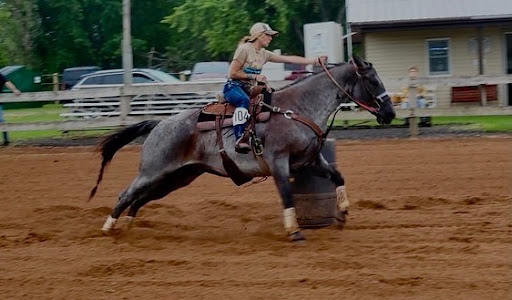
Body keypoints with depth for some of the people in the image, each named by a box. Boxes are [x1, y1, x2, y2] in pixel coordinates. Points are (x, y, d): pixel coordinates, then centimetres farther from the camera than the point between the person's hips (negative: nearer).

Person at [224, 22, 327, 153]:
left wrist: (315, 60, 6)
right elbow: (233, 73, -13)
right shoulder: (244, 49, -9)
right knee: (244, 100, -39)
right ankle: (240, 140, -51)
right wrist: (254, 76, -16)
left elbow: (289, 59, 10)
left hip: (249, 89, 9)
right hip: (233, 87, -9)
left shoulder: (264, 54, 13)